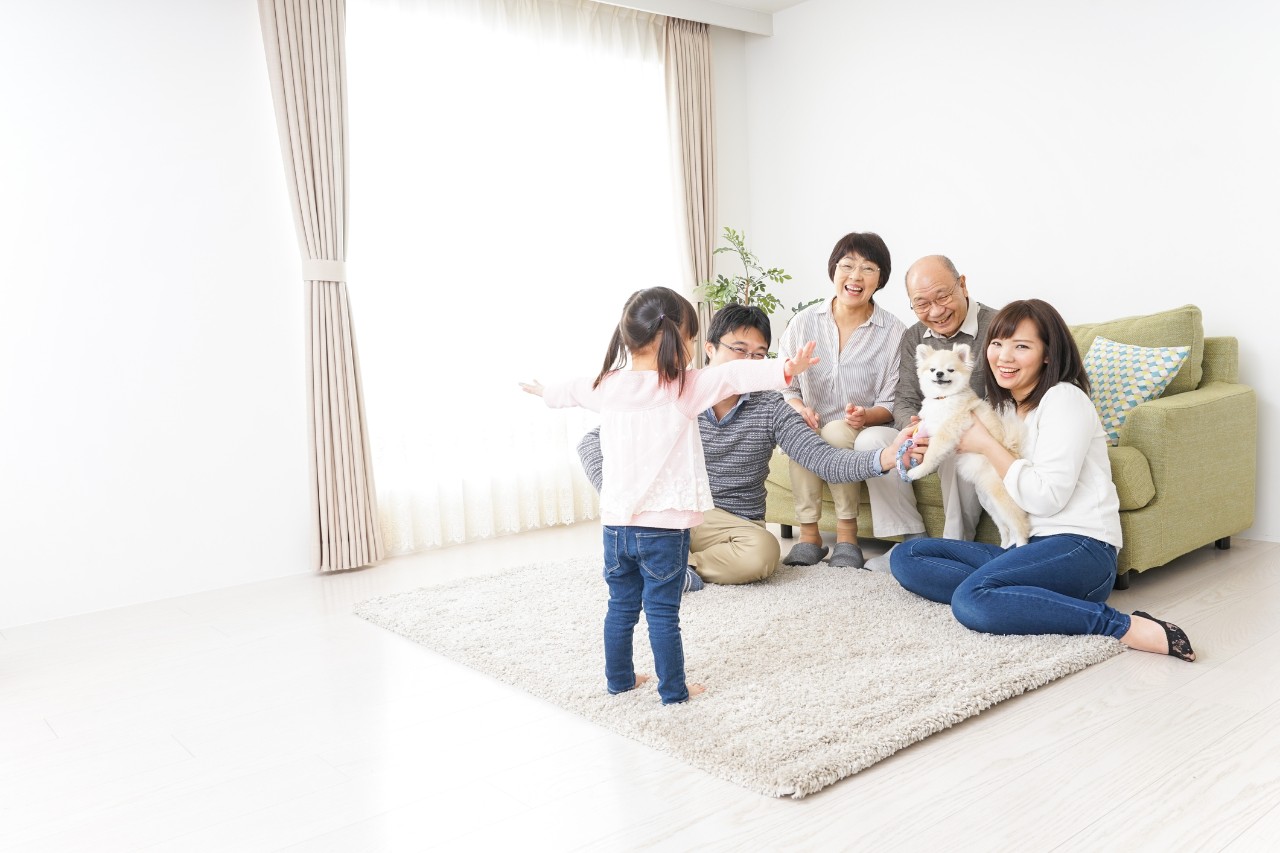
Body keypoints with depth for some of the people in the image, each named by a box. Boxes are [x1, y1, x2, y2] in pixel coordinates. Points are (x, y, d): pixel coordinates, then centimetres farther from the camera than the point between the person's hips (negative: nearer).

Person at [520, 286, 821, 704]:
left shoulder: (607, 386, 4)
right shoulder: (684, 388, -12)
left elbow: (572, 390, 23)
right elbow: (733, 376, -22)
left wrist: (544, 392, 43)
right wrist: (785, 371, -25)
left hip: (616, 522, 5)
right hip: (664, 524, -5)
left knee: (621, 606, 18)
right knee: (662, 612, 4)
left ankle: (619, 678, 31)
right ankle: (673, 690, 15)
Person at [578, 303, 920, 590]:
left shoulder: (770, 408, -6)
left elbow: (824, 460, -17)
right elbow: (591, 442, -10)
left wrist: (883, 459, -37)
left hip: (737, 525, 0)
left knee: (763, 553, -34)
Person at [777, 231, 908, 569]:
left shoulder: (894, 332, -2)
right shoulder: (804, 323, 3)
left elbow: (893, 404, -4)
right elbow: (783, 385, 4)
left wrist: (866, 415, -26)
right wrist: (799, 408, -18)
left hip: (862, 436, -1)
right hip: (811, 428, 2)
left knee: (836, 432, -34)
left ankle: (847, 535, -18)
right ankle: (808, 534, -20)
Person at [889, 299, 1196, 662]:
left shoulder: (1064, 398, -7)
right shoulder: (1003, 406, 18)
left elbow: (1047, 497, -16)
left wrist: (986, 444, -7)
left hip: (1080, 548, -8)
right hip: (1027, 548, 9)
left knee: (971, 601, -32)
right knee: (905, 557, -2)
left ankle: (1123, 626, -23)